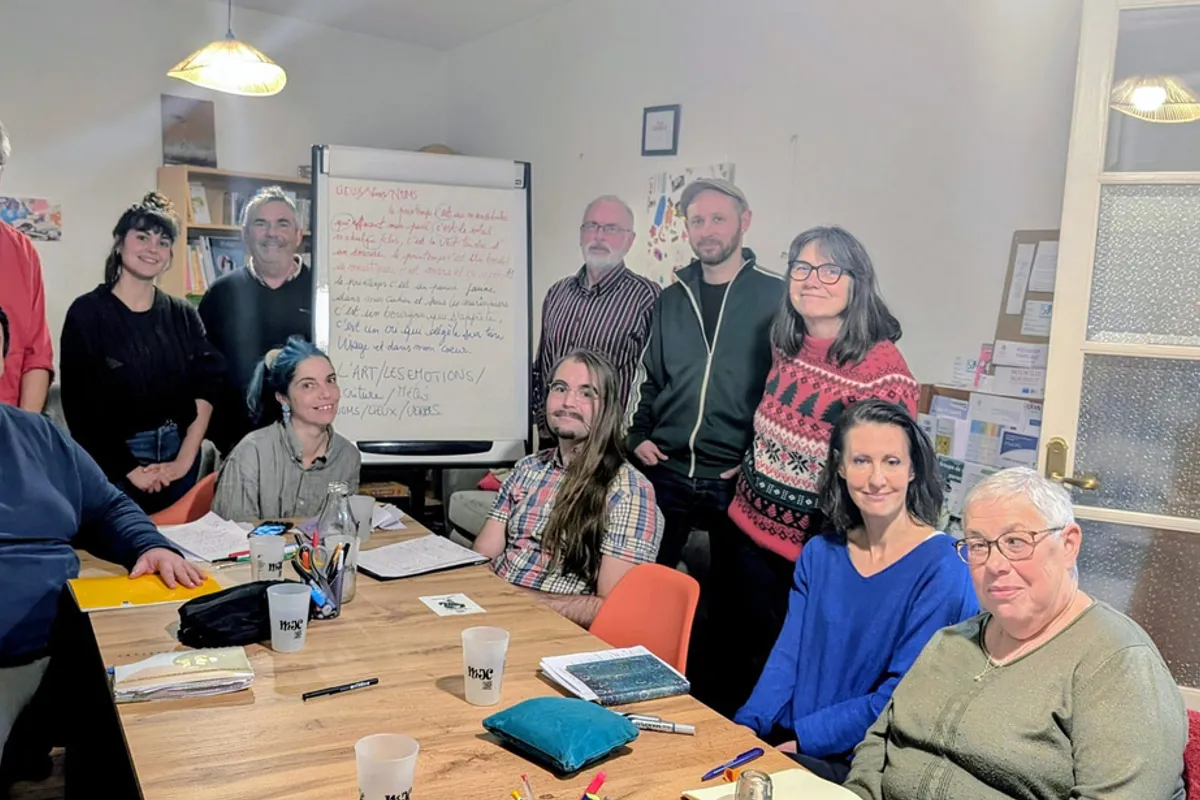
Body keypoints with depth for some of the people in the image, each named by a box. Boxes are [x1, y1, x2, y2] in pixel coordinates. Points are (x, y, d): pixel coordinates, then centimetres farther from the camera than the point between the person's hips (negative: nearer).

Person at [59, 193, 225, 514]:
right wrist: (129, 469, -10)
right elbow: (79, 406, -7)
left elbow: (206, 386, -2)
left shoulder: (183, 315, 5)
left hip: (179, 452, 3)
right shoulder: (87, 313, -4)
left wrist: (185, 459, -11)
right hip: (114, 459, -3)